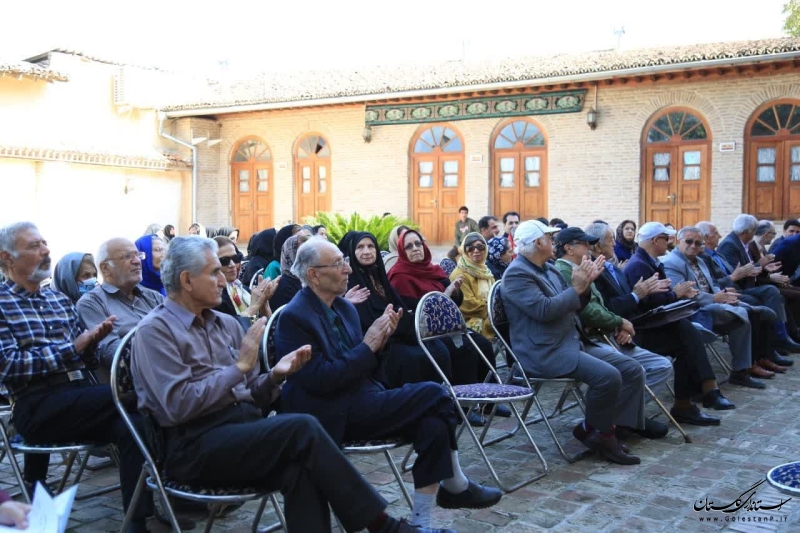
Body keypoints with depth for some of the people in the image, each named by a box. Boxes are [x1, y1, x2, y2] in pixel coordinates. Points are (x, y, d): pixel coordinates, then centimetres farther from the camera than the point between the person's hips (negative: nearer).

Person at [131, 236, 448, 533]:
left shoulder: (226, 324, 16)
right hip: (195, 446, -6)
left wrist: (275, 376, -4)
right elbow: (178, 406, -17)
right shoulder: (155, 331, -4)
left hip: (243, 428, 6)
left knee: (300, 466, -28)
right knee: (302, 429, -27)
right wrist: (240, 365, -14)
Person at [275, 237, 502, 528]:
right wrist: (368, 345, -17)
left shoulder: (345, 307, 12)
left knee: (433, 423, -18)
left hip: (361, 401, 8)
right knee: (433, 394, -17)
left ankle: (421, 520, -6)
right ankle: (456, 486, 2)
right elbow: (320, 380, -20)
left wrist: (379, 341, -5)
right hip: (333, 415, -8)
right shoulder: (294, 318, -13)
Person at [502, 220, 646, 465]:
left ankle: (607, 429, 0)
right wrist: (576, 288, -14)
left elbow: (573, 305, 21)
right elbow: (544, 310, -23)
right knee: (607, 376, -27)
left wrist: (585, 283, 4)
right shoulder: (517, 274, -12)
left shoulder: (549, 269, 17)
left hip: (574, 342, 10)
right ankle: (591, 430, -4)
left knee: (632, 370, -2)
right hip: (545, 352, -10)